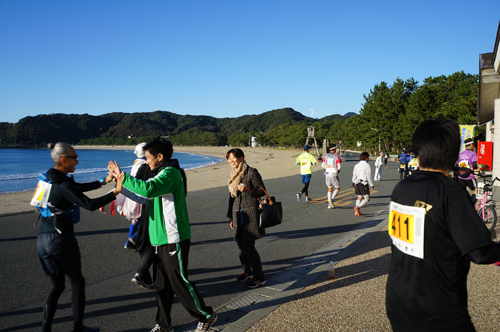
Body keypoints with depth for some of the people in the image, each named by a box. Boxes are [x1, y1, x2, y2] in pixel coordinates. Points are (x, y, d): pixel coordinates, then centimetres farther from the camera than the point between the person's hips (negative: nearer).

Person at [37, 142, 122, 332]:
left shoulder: (52, 178, 9)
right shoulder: (62, 184, -19)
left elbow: (78, 188, 21)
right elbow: (89, 205, -25)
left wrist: (103, 181, 18)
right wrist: (115, 192, -20)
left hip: (44, 239, 8)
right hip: (60, 238, -8)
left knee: (57, 286, 16)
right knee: (77, 281, 8)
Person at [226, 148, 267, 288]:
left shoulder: (251, 172, -7)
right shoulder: (233, 174, 14)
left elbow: (263, 191, -6)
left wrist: (248, 189, -24)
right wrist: (230, 216, 20)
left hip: (250, 214, -7)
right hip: (238, 214, 7)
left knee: (248, 245, -9)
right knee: (240, 245, 9)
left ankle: (259, 277, 3)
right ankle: (247, 271, 29)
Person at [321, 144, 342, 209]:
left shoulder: (326, 155, 4)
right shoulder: (337, 157, -10)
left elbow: (323, 165, 5)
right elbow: (339, 167, -12)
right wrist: (338, 170, 10)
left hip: (327, 174, 5)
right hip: (334, 174, -5)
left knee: (330, 188, 14)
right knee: (337, 188, 9)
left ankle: (329, 204, 10)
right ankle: (331, 199, -12)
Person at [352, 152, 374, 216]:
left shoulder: (356, 165, 9)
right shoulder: (367, 165, -11)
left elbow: (354, 176, 13)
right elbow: (369, 176, -12)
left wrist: (354, 184, 23)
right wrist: (372, 185, -5)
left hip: (357, 184, 7)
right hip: (364, 184, -7)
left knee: (359, 197, 18)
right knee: (367, 198, -1)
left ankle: (356, 212, 15)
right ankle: (358, 207, -20)